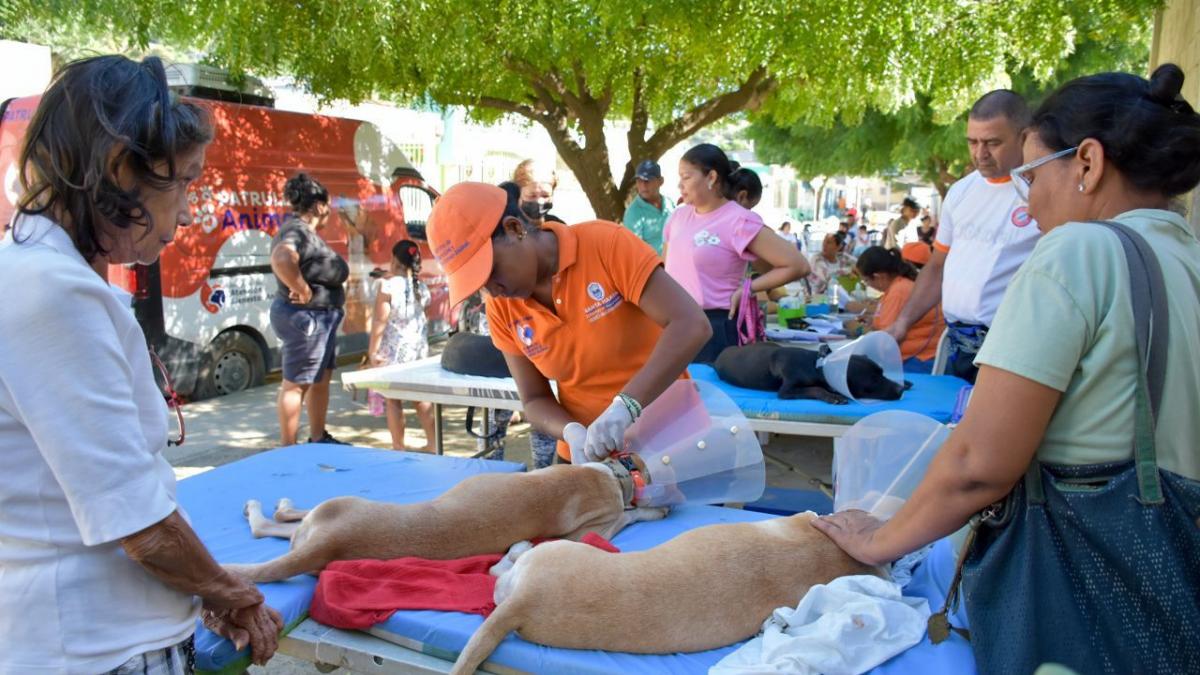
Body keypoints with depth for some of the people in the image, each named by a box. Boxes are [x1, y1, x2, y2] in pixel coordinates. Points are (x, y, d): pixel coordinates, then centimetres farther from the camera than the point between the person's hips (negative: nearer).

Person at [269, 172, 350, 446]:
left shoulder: (303, 231, 12)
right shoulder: (298, 232, -20)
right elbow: (281, 259, -41)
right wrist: (303, 290, -30)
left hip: (319, 318, 11)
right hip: (305, 317, -11)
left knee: (321, 379, 18)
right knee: (296, 383, -3)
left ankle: (318, 438, 29)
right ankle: (288, 449, 4)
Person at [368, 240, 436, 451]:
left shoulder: (388, 285, -12)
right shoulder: (421, 286, 3)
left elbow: (380, 321, -14)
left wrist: (372, 350, -8)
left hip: (394, 349, -5)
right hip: (418, 346, 5)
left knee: (394, 399, 3)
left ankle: (398, 447, 7)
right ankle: (432, 443, 16)